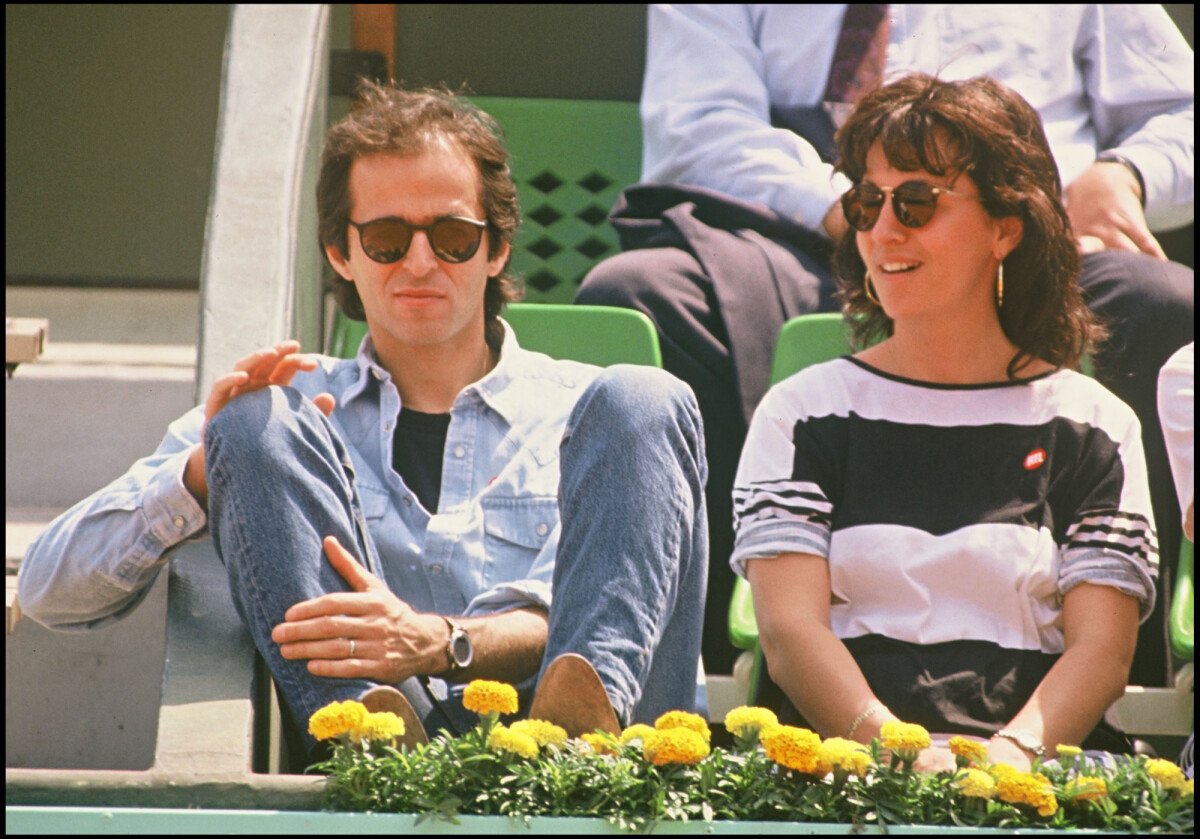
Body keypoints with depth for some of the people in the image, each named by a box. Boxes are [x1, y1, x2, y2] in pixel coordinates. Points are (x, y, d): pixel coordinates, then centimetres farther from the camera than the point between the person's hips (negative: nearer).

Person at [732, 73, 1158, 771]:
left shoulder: (1092, 423, 16)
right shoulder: (805, 411, 16)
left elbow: (1102, 649, 5)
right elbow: (790, 630, 2)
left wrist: (1010, 753, -17)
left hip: (1040, 760, -1)